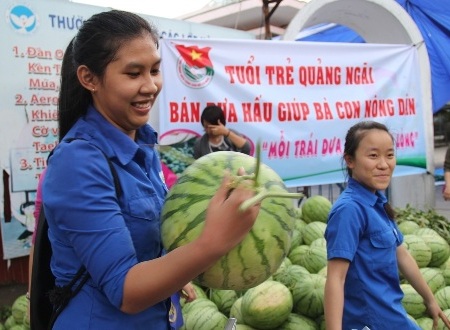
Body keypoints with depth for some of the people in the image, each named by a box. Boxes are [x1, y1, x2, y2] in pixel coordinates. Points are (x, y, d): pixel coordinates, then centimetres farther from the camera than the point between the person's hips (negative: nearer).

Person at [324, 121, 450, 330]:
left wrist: (430, 299, 22)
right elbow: (335, 279, -26)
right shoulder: (349, 209, -22)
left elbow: (401, 255, 14)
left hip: (389, 313, 8)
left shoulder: (378, 202, 4)